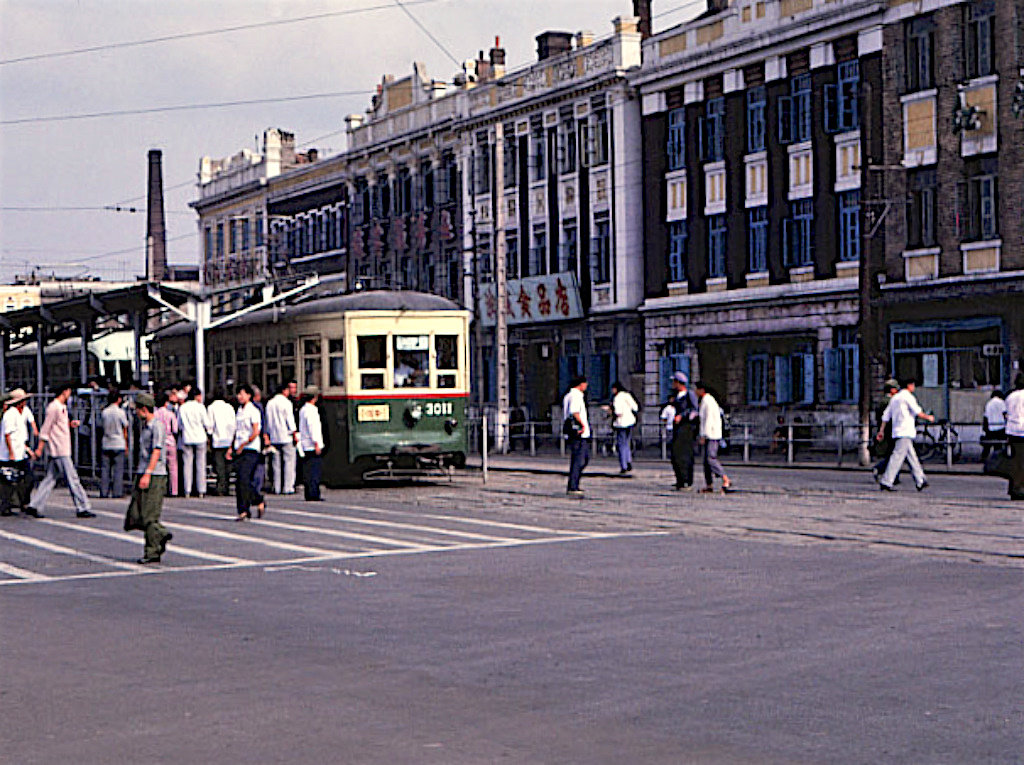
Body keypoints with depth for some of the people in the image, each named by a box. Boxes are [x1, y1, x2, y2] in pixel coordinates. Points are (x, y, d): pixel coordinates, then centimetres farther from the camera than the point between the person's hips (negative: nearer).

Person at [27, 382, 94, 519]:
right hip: (59, 451, -10)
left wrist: (70, 424, 10)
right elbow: (46, 428, -15)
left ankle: (34, 506, 9)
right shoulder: (54, 407, -13)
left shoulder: (62, 407, 17)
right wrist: (40, 448, -15)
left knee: (50, 479, 9)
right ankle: (82, 508, -2)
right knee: (72, 479, -6)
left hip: (59, 450, 10)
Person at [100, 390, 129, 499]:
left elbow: (103, 427, 9)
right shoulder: (121, 412, -6)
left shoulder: (104, 412, 3)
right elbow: (125, 430, 0)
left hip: (106, 444, 3)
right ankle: (117, 492, -2)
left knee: (105, 469, 7)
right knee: (118, 469, 0)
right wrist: (126, 446, 8)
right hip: (119, 444, -3)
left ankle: (104, 492, 6)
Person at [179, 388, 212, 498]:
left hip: (186, 438, 2)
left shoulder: (182, 408, 2)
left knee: (187, 464, 5)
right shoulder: (200, 407, -7)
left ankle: (187, 491, 2)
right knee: (201, 465, 3)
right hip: (200, 438, -2)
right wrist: (209, 431, 13)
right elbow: (207, 423, -6)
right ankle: (201, 491, 3)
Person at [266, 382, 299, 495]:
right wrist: (295, 434, -4)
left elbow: (268, 421, 15)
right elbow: (290, 420, -9)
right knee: (289, 462, -3)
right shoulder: (286, 402, -8)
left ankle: (277, 488, 6)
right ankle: (288, 487, -8)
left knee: (276, 463, 7)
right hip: (286, 438, -6)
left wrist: (268, 434, 21)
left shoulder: (270, 403, 10)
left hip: (274, 438, 6)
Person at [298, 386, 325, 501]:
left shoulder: (303, 409, 17)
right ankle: (313, 495, -11)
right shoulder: (311, 410, -13)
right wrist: (316, 443, -18)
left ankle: (309, 495, 11)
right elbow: (312, 427, -18)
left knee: (307, 472, 9)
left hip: (305, 445, 10)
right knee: (315, 471, -8)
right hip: (312, 445, -10)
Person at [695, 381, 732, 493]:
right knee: (707, 461, 7)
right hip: (710, 436, 10)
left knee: (711, 459, -16)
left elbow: (708, 420, -18)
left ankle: (726, 481, -17)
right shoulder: (706, 400, 18)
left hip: (711, 435, -10)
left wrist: (703, 436, -18)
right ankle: (709, 485, 7)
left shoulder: (708, 401, -13)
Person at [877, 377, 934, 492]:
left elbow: (886, 415, 18)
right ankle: (886, 481, -17)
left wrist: (881, 430, 18)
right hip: (905, 432, -9)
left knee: (912, 456, 13)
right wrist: (928, 417, 6)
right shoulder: (908, 397, -8)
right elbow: (918, 412, -10)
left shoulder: (895, 398, 18)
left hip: (897, 431, 9)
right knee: (898, 456, -12)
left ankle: (920, 481, 18)